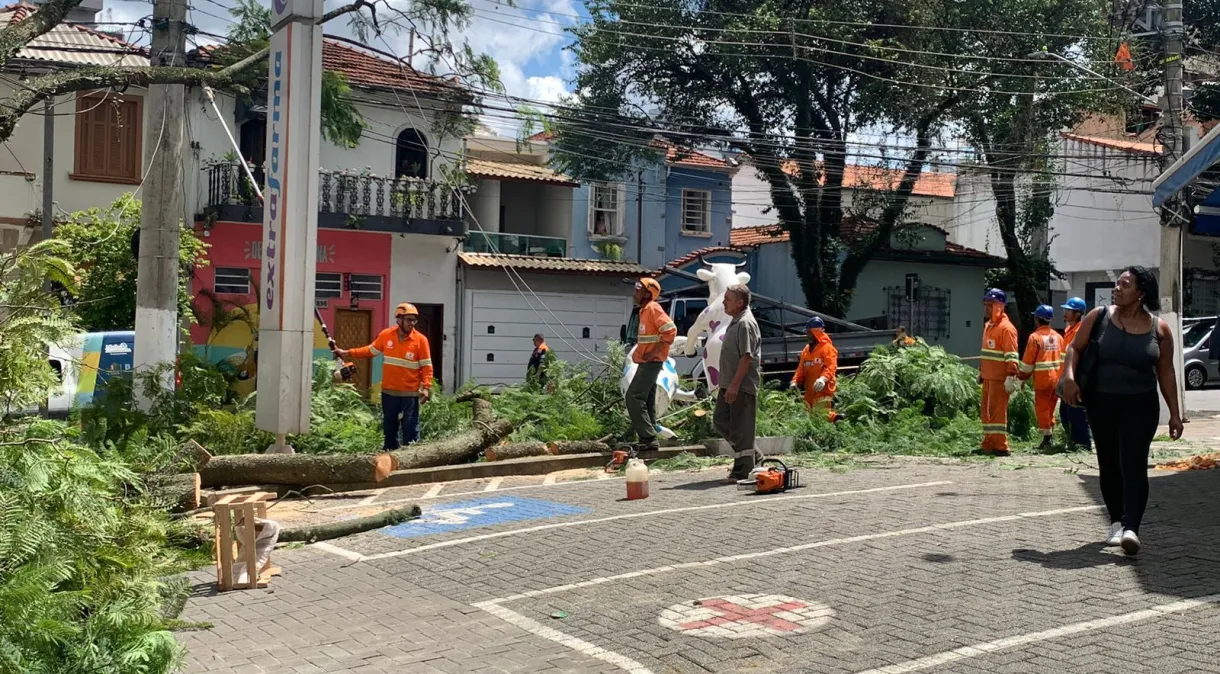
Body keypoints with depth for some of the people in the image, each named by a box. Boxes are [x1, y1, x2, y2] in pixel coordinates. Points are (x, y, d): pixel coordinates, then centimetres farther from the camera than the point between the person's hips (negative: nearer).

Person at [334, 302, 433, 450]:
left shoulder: (420, 339, -10)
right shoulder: (386, 335, -1)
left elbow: (427, 366, -9)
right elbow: (370, 351, 14)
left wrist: (426, 387, -18)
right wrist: (348, 353, 11)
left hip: (410, 393, -4)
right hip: (389, 391, 4)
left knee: (410, 428, -4)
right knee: (389, 427, 16)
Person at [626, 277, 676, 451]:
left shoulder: (653, 308, -14)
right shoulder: (645, 310, 15)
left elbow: (671, 330, -23)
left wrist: (654, 352, -22)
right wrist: (639, 352, 12)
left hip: (651, 362, -10)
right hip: (648, 362, 10)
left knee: (634, 397, -12)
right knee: (647, 400, 11)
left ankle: (648, 438, -12)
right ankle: (649, 439, 16)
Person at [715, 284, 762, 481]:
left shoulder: (746, 323, -16)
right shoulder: (736, 322, 16)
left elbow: (746, 357, -22)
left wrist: (734, 385, -25)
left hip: (742, 386, -10)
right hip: (730, 385, 10)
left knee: (741, 428, -3)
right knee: (720, 420, 15)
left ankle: (743, 471, 5)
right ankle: (745, 454, 26)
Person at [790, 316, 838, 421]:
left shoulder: (827, 347, -5)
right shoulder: (806, 350, 19)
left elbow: (831, 366, -17)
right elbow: (801, 368, 17)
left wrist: (823, 378, -34)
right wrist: (795, 381, 2)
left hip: (822, 390, -8)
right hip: (809, 390, 8)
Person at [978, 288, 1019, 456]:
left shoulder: (1006, 328, -13)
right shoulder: (988, 326, 16)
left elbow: (1011, 355, -18)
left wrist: (1011, 376, -23)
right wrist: (981, 371, 24)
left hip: (1000, 378, -9)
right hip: (988, 377, 9)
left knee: (997, 411, -8)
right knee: (986, 410, 12)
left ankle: (1001, 446, -5)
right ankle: (988, 444, 18)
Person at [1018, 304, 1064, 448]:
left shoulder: (1035, 337, -10)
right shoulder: (1058, 336, 7)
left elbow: (1028, 361, -9)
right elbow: (1063, 358, 10)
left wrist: (1022, 376, 3)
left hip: (1042, 379, -6)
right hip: (1057, 378, 6)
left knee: (1042, 408, 1)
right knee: (1050, 407, 15)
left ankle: (1046, 438, -1)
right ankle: (1050, 434, 18)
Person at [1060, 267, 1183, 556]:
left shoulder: (1159, 329, 0)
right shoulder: (1099, 316, 0)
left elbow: (1166, 373, 5)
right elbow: (1075, 348, 2)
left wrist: (1175, 413, 5)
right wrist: (1069, 377, -17)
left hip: (1140, 405, -2)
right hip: (1101, 402, 2)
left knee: (1134, 465, -12)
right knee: (1109, 464, 9)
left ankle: (1131, 528, -20)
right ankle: (1117, 521, 22)